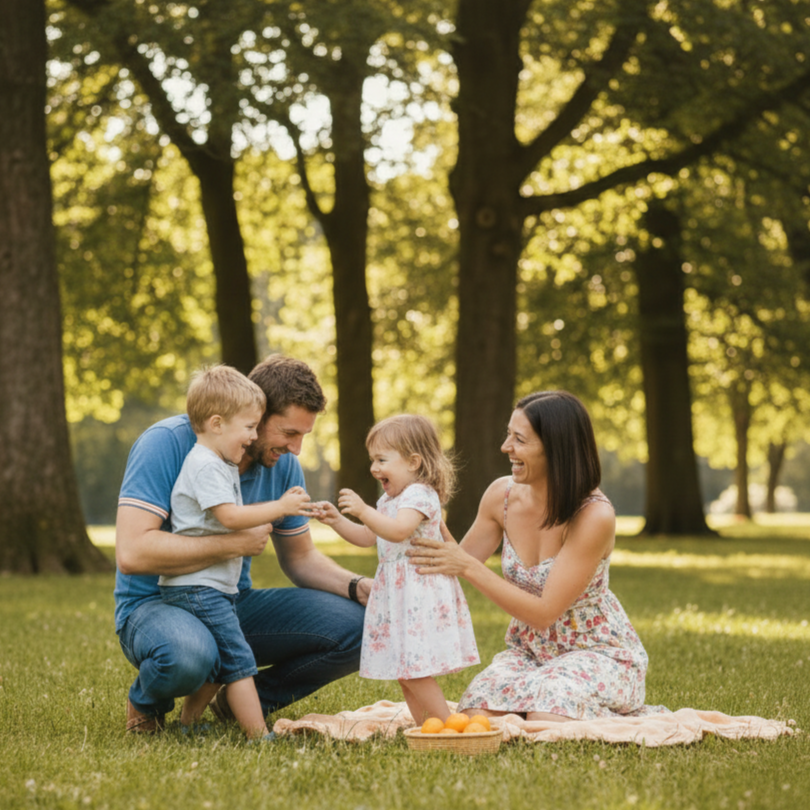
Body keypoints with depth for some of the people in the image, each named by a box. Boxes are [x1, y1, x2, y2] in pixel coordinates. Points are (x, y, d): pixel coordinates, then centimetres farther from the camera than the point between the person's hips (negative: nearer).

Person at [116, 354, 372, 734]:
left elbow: (299, 557, 12)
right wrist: (236, 544, -26)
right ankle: (147, 700, -3)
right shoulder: (167, 443, -21)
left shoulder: (282, 464, -1)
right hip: (154, 604, -6)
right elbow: (132, 552, -30)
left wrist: (359, 587, -8)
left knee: (353, 626, -13)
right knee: (187, 656, -41)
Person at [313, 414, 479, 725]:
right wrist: (337, 520, 10)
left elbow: (398, 531, -29)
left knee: (413, 668, -13)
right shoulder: (389, 500, 19)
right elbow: (367, 537, 23)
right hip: (397, 593, 10)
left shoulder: (419, 495, -13)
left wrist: (363, 510, -33)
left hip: (420, 592, -10)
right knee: (406, 672, 11)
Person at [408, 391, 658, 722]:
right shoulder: (502, 494, -9)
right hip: (529, 650, 5)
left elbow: (544, 613, -25)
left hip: (599, 652, -4)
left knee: (546, 722, -31)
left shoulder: (594, 516, -25)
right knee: (476, 717, -22)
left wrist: (468, 567, -30)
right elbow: (458, 566, 4)